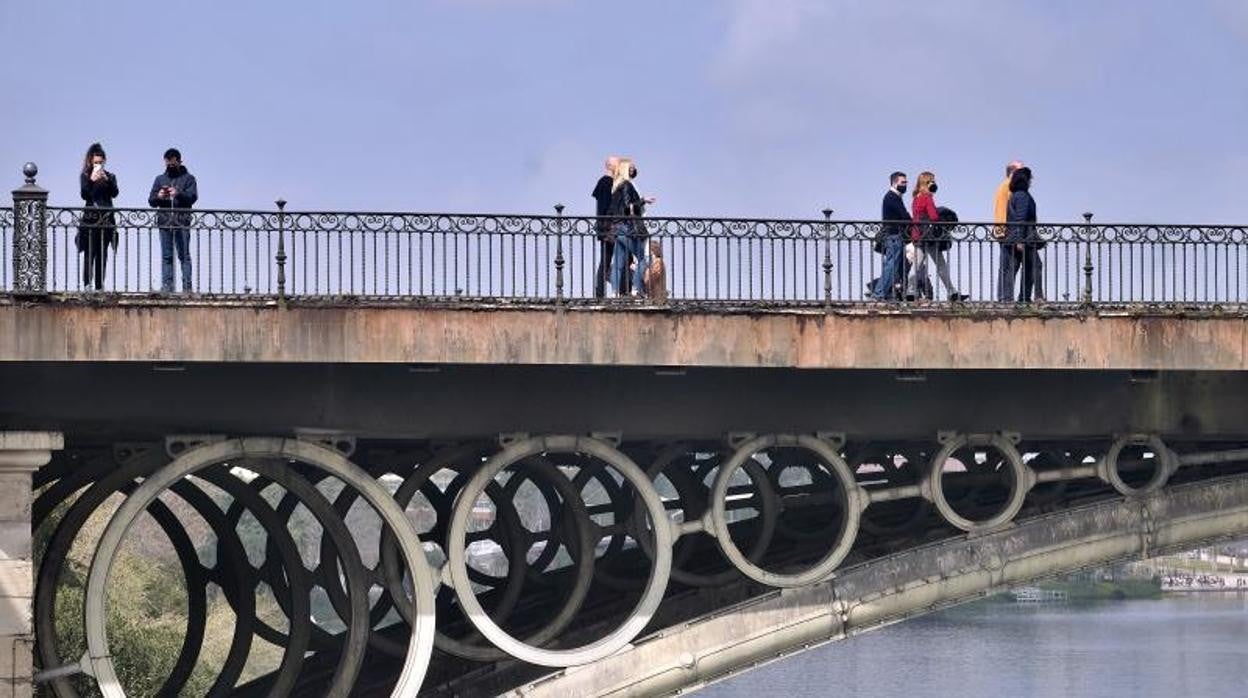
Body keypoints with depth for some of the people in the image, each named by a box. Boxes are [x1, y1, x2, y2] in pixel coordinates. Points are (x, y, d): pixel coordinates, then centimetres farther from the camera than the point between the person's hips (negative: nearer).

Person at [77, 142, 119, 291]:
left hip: (106, 218, 2)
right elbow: (84, 194, -6)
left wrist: (107, 180, -16)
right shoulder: (85, 176, 6)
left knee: (102, 253, 2)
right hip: (90, 218, -2)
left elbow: (115, 193, -2)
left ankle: (99, 285, 3)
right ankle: (87, 283, -18)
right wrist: (91, 180, -20)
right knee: (90, 252, -12)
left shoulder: (110, 177, 12)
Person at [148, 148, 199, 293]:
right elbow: (151, 201, 16)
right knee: (166, 257, 1)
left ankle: (187, 286, -8)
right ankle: (166, 286, -1)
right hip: (164, 222, 3)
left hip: (182, 222, -3)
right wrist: (158, 197, -7)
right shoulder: (160, 179, 20)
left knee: (184, 256, -6)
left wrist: (178, 194, -21)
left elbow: (193, 197, -4)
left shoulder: (188, 178, 10)